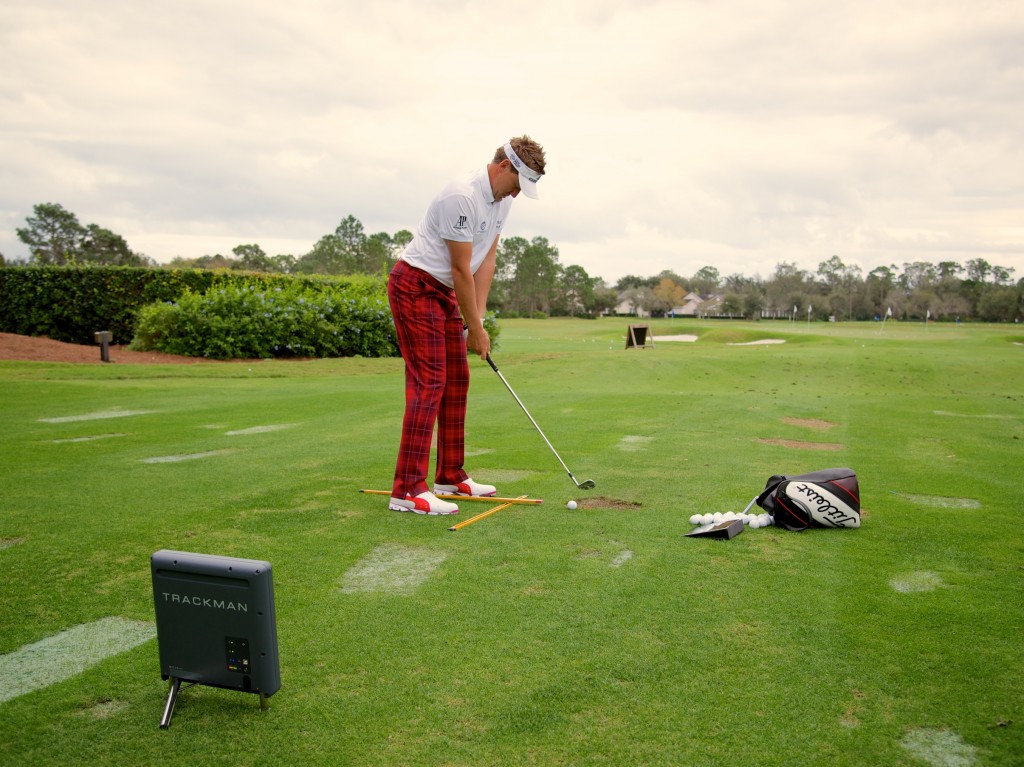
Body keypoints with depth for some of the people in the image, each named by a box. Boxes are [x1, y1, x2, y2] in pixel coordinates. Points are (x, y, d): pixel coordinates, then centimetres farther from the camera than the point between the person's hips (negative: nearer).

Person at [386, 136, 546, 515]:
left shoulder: (503, 199, 6)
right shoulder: (463, 196, -24)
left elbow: (486, 260, 7)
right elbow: (461, 269, -21)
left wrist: (478, 317, -1)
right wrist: (475, 328, -13)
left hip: (444, 292, 10)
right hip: (415, 287, -10)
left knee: (456, 381, 10)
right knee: (428, 383, -14)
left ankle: (451, 476, 19)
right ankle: (407, 490, -14)